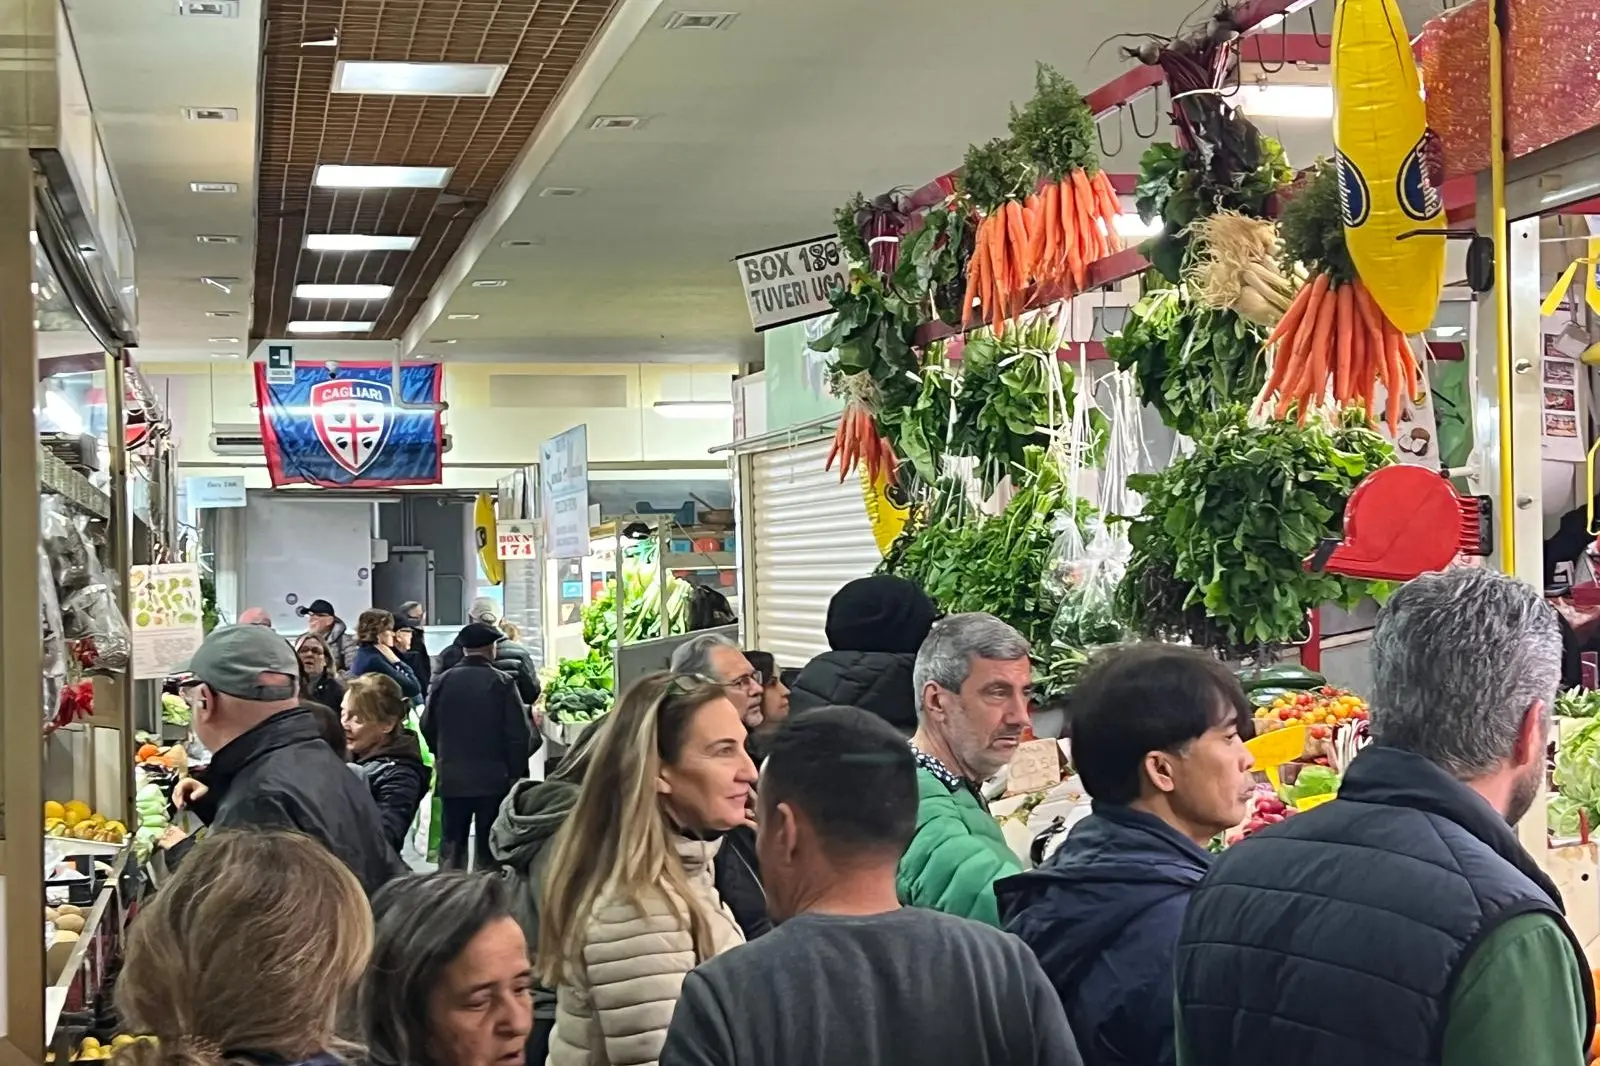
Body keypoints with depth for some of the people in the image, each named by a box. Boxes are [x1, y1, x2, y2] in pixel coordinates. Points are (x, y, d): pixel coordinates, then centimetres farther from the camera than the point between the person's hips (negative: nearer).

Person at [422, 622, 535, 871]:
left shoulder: (442, 681, -2)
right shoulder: (502, 683, -11)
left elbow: (428, 727, 7)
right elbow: (519, 734, -11)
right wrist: (516, 773, 2)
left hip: (451, 778, 3)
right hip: (494, 779, -2)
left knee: (452, 846, 11)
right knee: (489, 849, 5)